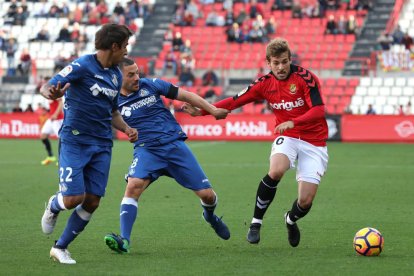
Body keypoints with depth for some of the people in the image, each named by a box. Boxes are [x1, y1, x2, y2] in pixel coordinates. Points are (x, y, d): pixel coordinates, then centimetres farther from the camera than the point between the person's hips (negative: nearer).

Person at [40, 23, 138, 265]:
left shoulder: (116, 75, 12)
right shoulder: (82, 66, -10)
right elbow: (47, 87, -16)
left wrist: (127, 129, 5)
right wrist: (52, 93, -40)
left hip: (102, 145, 6)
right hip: (74, 142, -6)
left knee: (92, 202, -1)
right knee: (74, 198, -13)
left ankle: (61, 247, 15)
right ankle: (53, 206, 24)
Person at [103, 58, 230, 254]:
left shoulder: (150, 85, 2)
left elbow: (185, 96, 9)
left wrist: (213, 111, 8)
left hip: (175, 144, 1)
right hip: (146, 150, -1)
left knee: (207, 195, -1)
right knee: (133, 185, -30)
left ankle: (210, 215, 36)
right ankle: (124, 240, -29)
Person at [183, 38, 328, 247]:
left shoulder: (305, 78, -14)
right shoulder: (265, 84, -1)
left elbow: (319, 110, -22)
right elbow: (235, 101, 4)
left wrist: (293, 122, -37)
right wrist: (201, 111, -3)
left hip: (313, 141, -2)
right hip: (286, 136, 2)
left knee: (306, 201, -9)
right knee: (275, 171, -33)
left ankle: (291, 220, 30)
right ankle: (256, 222, -15)